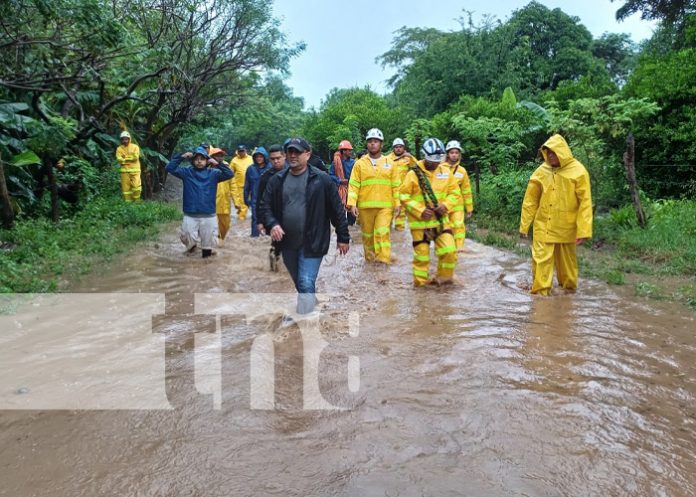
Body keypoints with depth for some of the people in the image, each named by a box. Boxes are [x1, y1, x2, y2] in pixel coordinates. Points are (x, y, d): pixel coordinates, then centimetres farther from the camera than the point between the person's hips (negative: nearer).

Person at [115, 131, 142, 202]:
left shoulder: (135, 147, 3)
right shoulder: (119, 148, 7)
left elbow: (136, 157, -10)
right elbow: (119, 159, -6)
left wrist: (125, 158, -8)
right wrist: (130, 158, -11)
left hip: (135, 170, -2)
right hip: (125, 170, 2)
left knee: (136, 185, -12)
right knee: (125, 187, 1)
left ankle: (136, 201, 2)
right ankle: (127, 201, 9)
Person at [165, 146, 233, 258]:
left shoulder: (213, 173, 2)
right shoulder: (187, 172, 4)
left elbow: (230, 174, -8)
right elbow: (169, 168, -2)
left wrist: (218, 164, -18)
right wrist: (181, 157, -10)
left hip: (208, 215, 0)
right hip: (190, 215, 0)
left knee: (207, 240, 9)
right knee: (189, 239, 0)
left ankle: (206, 253, 30)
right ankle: (191, 245, 34)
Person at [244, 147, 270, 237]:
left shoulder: (270, 168, -6)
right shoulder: (251, 169, 1)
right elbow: (247, 186, 5)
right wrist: (246, 199, 4)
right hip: (255, 200, 1)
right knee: (255, 219, 6)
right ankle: (255, 236, 15)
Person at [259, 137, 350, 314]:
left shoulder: (321, 179, -7)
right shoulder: (277, 180, 4)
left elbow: (337, 209, -4)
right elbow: (265, 206, 4)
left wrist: (343, 238, -2)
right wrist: (272, 224, -15)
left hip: (312, 243, -5)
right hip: (287, 244, 5)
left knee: (306, 285, -11)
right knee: (299, 284, 20)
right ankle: (312, 305, 44)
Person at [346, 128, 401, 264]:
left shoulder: (389, 163, 6)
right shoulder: (360, 163, 3)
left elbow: (395, 185, 7)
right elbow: (353, 185, -1)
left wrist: (397, 203, 2)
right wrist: (352, 203, -10)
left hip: (385, 206, -1)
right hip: (365, 206, 1)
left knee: (382, 233, -12)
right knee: (368, 234, 11)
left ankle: (383, 260, -9)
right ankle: (370, 258, 28)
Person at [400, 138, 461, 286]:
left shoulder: (446, 172, 4)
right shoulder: (414, 173, -8)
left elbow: (455, 193, 10)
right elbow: (404, 196, -7)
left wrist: (446, 205, -10)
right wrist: (420, 211, -16)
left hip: (441, 219, 3)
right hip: (420, 221, -3)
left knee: (449, 250, -5)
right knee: (421, 253, 3)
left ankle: (443, 278, 17)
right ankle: (420, 282, 22)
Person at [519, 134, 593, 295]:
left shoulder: (578, 171, -9)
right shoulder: (541, 171, -2)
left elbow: (585, 202, -11)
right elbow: (530, 200, 2)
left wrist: (584, 230, -16)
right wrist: (524, 225, 2)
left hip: (566, 227, -1)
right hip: (543, 225, 1)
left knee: (567, 260, 14)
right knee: (541, 259, -3)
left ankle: (569, 288, 33)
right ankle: (540, 292, 5)